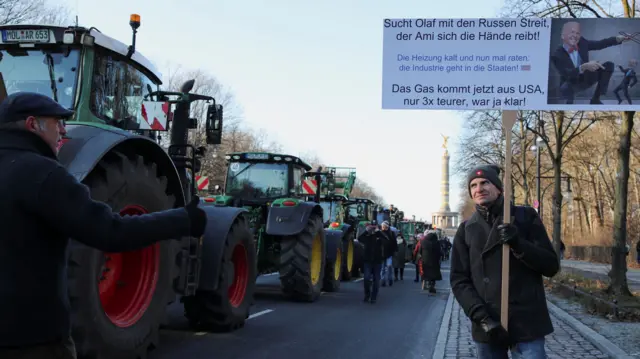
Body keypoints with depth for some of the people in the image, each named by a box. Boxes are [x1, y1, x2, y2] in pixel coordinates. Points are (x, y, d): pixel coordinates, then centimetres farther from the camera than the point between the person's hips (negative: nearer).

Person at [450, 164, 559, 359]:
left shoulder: (526, 217, 4)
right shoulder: (466, 230, 8)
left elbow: (551, 266, 1)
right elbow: (459, 280, 3)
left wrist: (519, 245, -16)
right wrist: (482, 318, -11)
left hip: (526, 323, -2)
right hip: (487, 326, 2)